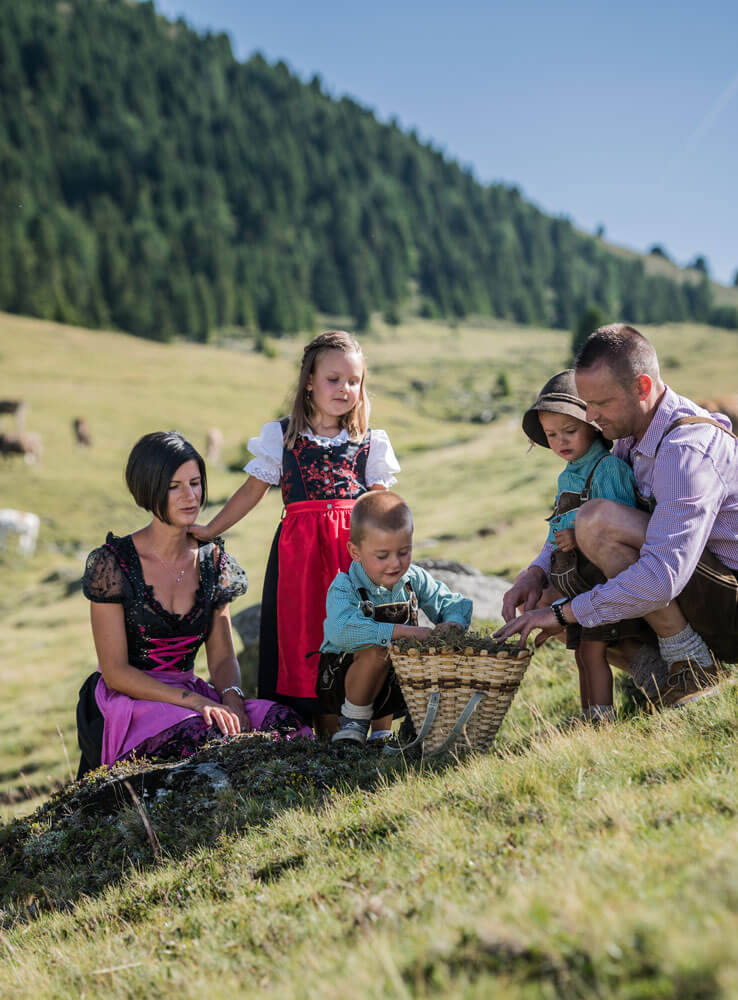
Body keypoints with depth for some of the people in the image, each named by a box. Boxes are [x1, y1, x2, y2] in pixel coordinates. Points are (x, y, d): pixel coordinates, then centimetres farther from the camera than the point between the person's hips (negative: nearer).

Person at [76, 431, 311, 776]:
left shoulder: (212, 558, 7)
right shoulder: (112, 562, -9)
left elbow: (222, 656, 7)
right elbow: (115, 672, -12)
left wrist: (231, 698, -17)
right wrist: (196, 701, -22)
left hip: (188, 694, 5)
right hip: (126, 703, -5)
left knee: (283, 722, -23)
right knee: (209, 737, -36)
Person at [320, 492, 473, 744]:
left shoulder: (415, 579, -2)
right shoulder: (344, 588, -20)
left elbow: (454, 605, 6)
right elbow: (341, 631, -39)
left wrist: (453, 625, -21)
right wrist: (402, 631, -43)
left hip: (400, 680, 5)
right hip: (344, 678, -4)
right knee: (377, 650, -35)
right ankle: (355, 719, -12)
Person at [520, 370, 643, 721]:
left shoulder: (609, 468, -12)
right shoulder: (566, 478, 16)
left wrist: (581, 537, -26)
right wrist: (538, 575, 19)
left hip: (605, 576, -9)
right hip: (574, 581, 9)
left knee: (593, 649, -11)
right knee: (582, 653, 12)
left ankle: (602, 716, -7)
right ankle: (588, 718, 19)